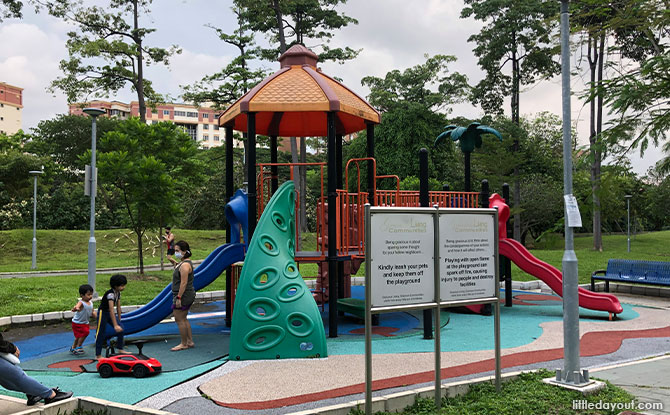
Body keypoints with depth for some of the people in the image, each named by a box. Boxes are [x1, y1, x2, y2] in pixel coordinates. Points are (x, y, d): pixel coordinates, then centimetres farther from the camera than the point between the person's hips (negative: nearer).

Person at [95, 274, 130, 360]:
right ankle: (98, 355, 6)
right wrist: (115, 325, -38)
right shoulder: (110, 294, -28)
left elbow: (118, 307, 7)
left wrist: (119, 321, 10)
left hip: (110, 313, 8)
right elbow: (111, 310, -34)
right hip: (103, 313, -8)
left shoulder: (118, 293, -2)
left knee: (121, 329, -2)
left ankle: (120, 349, 10)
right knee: (100, 333, -3)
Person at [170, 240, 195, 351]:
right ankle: (190, 341, 24)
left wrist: (178, 298, -23)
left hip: (183, 295, -11)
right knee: (183, 319, 17)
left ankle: (184, 344, 6)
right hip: (188, 296, 11)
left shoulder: (185, 265, -20)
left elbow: (184, 283, -24)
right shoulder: (183, 263, 14)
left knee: (179, 319, -3)